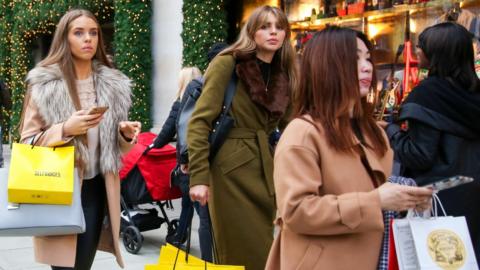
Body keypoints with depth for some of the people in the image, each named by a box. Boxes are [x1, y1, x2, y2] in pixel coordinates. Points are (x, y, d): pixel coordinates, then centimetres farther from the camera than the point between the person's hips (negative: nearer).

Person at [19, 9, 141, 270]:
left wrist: (126, 134, -6)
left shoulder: (112, 84, 8)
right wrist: (65, 130, -19)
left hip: (96, 189, 4)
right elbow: (28, 142, -3)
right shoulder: (43, 84, -5)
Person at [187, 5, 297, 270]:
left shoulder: (284, 74, 10)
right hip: (230, 172, -6)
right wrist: (199, 177, -19)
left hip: (266, 172, 6)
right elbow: (199, 121, -12)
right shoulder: (227, 63, -7)